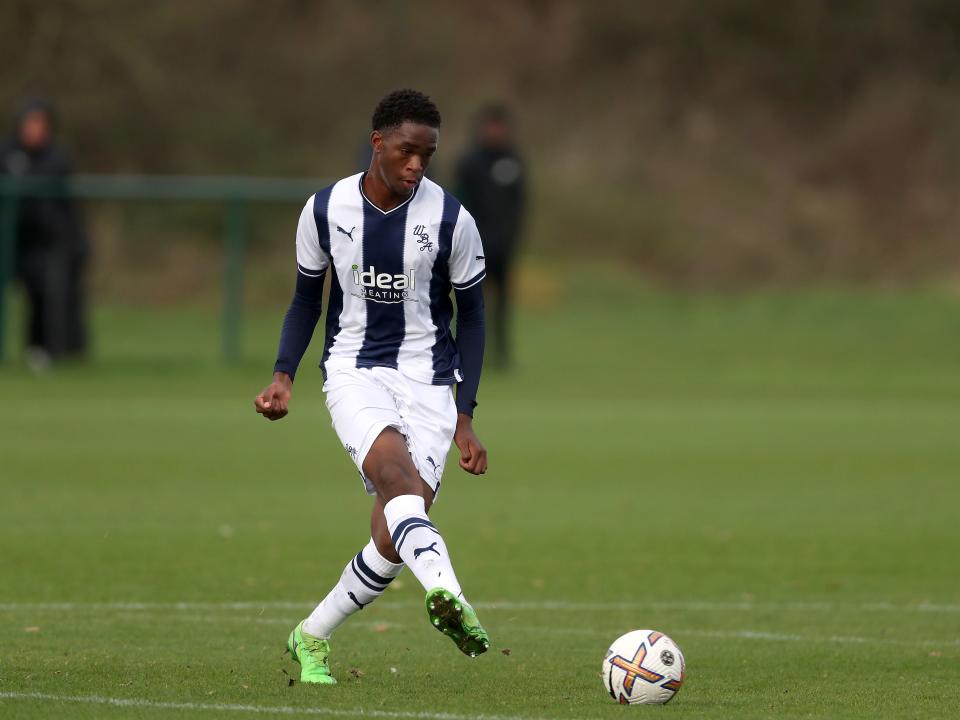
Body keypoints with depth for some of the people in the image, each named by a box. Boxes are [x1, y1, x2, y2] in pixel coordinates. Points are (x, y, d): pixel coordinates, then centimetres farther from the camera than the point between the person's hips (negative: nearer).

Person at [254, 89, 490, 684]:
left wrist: (465, 416, -1)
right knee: (395, 471, -32)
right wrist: (284, 375, -2)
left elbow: (471, 316, 4)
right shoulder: (325, 210, -3)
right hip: (354, 369, -1)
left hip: (428, 378, 1)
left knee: (394, 539, -7)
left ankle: (312, 638, 16)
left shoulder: (451, 220, -6)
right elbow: (307, 298, 12)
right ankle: (447, 594, -55)